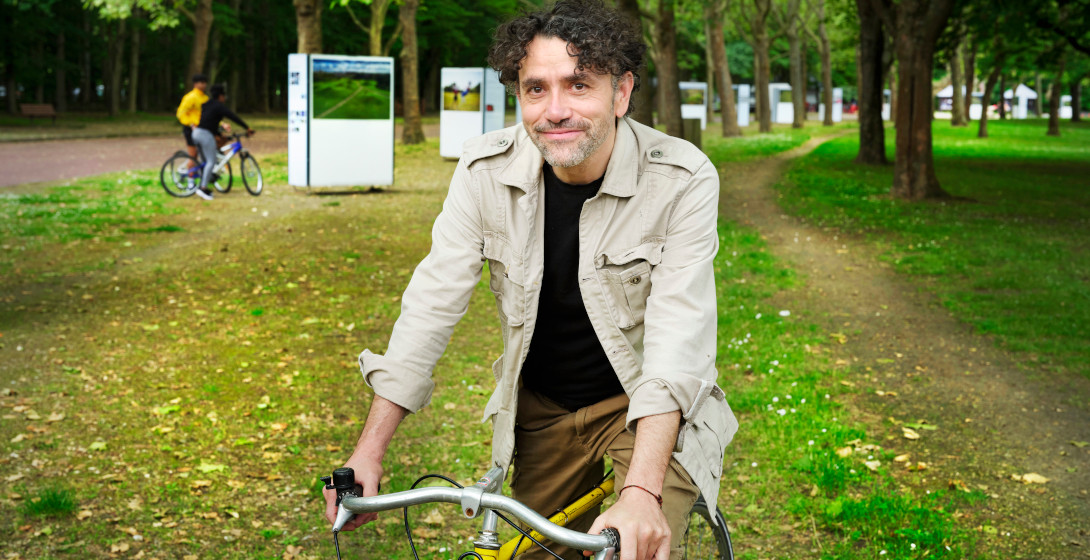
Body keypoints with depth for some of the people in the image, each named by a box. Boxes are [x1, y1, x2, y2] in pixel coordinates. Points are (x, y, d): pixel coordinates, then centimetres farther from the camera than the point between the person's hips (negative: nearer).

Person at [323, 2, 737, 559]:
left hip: (646, 406, -3)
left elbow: (677, 340, -29)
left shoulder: (683, 179, -22)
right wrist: (369, 453, -17)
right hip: (540, 409, 4)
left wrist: (642, 491, -41)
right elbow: (432, 303, -12)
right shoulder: (486, 170, -14)